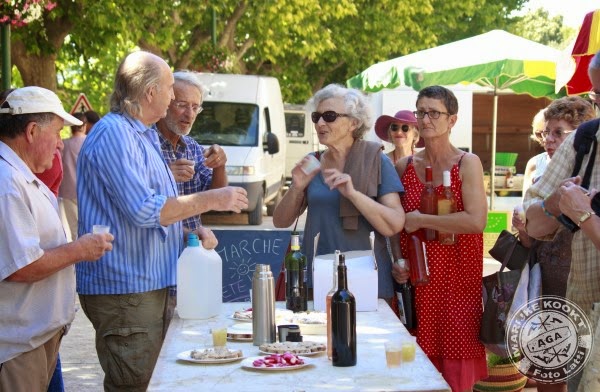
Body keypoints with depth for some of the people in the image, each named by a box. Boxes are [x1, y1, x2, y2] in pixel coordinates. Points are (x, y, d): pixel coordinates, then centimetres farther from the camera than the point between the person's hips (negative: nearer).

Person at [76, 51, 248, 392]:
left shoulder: (145, 135, 18)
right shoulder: (113, 134, -16)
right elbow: (144, 210, -23)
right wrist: (211, 200, -16)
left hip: (151, 284, 10)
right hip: (124, 287, -10)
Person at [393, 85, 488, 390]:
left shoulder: (467, 164, -4)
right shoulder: (404, 167, 8)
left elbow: (476, 220, -18)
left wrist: (420, 220, -13)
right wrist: (395, 262, 2)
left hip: (457, 278, -4)